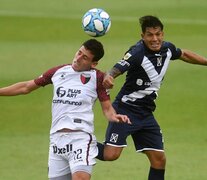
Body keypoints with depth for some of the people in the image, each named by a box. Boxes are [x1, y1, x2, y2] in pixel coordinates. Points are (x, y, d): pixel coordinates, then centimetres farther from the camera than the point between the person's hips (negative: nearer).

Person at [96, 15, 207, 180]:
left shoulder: (167, 49, 1)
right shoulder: (137, 53, -21)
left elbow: (184, 54, 23)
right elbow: (117, 69, -33)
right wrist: (108, 77, -55)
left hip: (146, 113, 7)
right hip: (126, 109, -7)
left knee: (159, 159, 3)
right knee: (111, 154, -18)